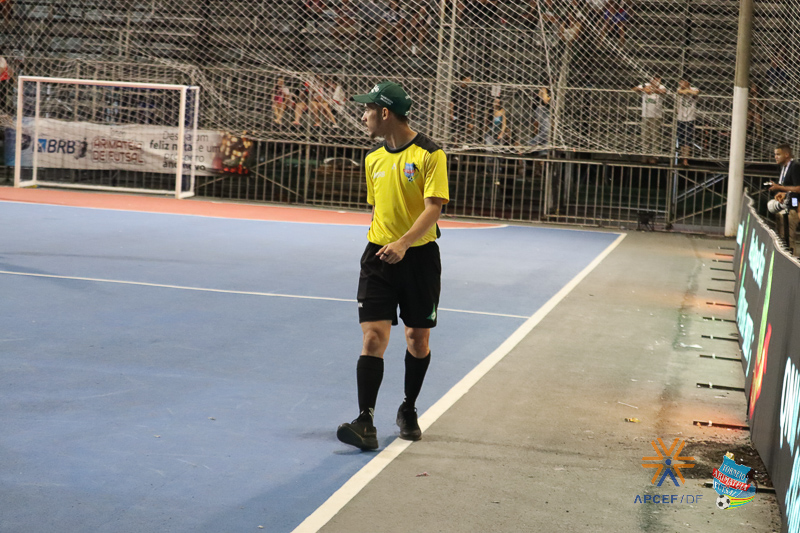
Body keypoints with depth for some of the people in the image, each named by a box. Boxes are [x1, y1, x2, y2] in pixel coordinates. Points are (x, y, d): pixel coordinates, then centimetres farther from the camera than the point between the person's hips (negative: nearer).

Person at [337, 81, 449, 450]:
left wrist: (404, 243, -30)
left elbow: (433, 208, -17)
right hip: (378, 255, 3)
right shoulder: (373, 159, 9)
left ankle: (408, 411, 29)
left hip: (419, 256, -3)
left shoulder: (429, 155, -9)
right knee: (373, 338, -10)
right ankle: (366, 423, -13)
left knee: (418, 340, 9)